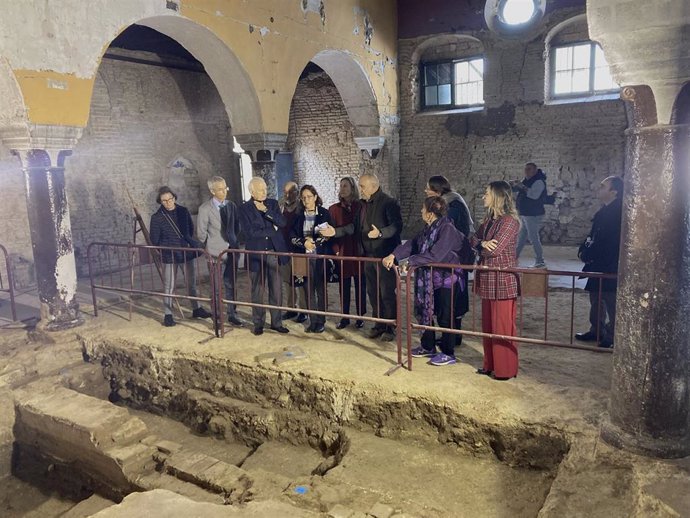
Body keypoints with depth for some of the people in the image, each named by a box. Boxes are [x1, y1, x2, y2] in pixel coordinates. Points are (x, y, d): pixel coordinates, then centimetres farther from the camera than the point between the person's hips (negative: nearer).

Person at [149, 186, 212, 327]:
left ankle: (196, 309, 28)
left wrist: (190, 244, 3)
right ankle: (168, 314, 14)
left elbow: (191, 229, 12)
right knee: (169, 286, 2)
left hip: (188, 252, 3)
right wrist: (167, 248, -5)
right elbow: (154, 240, -3)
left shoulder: (183, 211, 1)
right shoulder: (157, 217, -7)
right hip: (169, 256, -3)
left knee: (191, 283, 14)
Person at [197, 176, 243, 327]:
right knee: (216, 286, 7)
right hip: (215, 252, -4)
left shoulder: (231, 205, 5)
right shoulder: (205, 209, -8)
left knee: (231, 285, 11)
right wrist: (208, 250, -2)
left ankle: (232, 315, 22)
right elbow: (201, 233, -4)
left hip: (232, 250, 4)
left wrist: (235, 243, 6)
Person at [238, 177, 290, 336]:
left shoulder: (273, 203, 8)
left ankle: (276, 322, 18)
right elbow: (249, 231, -13)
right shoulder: (244, 208, -2)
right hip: (256, 254, -2)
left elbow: (282, 223, -4)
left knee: (276, 290, 7)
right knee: (257, 291, 7)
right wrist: (271, 230, -8)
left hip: (274, 252, 3)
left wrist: (266, 210, -12)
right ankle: (258, 324, 19)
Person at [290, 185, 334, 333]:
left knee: (321, 288, 1)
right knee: (309, 289, 4)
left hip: (321, 256, -2)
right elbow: (293, 236, 6)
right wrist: (304, 243, -11)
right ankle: (312, 321, 13)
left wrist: (314, 242, -13)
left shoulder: (324, 213, 0)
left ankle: (321, 321, 11)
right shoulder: (299, 215, 8)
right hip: (305, 256, 3)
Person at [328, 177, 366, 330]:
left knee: (360, 285, 5)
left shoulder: (361, 207, 2)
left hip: (359, 252, -1)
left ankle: (360, 317, 15)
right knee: (344, 286, 6)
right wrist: (336, 250, -7)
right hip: (342, 253, 1)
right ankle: (345, 317, 16)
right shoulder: (334, 209, 6)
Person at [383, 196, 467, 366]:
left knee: (445, 317, 1)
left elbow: (435, 255, -29)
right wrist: (394, 255, -8)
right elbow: (412, 244, 6)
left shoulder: (448, 229, -21)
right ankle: (428, 347, 32)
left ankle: (448, 354, 17)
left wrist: (410, 261, -24)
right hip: (430, 279, 9)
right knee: (425, 312, 15)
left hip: (447, 279, -9)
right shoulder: (429, 229, 7)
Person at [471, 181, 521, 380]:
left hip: (503, 279, -9)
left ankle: (505, 369, 12)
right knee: (488, 324, 15)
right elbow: (474, 239, 9)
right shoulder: (489, 218, 13)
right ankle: (490, 364, 27)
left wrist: (480, 246, -1)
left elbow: (495, 249, -20)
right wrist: (483, 244, -14)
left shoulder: (509, 220, -14)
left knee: (502, 326, 0)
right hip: (487, 278, 9)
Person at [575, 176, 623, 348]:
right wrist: (584, 249, -1)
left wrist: (587, 254, -12)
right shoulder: (605, 211, 11)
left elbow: (606, 242, -22)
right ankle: (596, 331, 30)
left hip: (610, 266, -10)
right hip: (599, 265, 10)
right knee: (596, 298, 18)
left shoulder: (616, 212, -19)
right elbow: (594, 235, 15)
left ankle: (613, 336, 10)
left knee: (611, 301, 0)